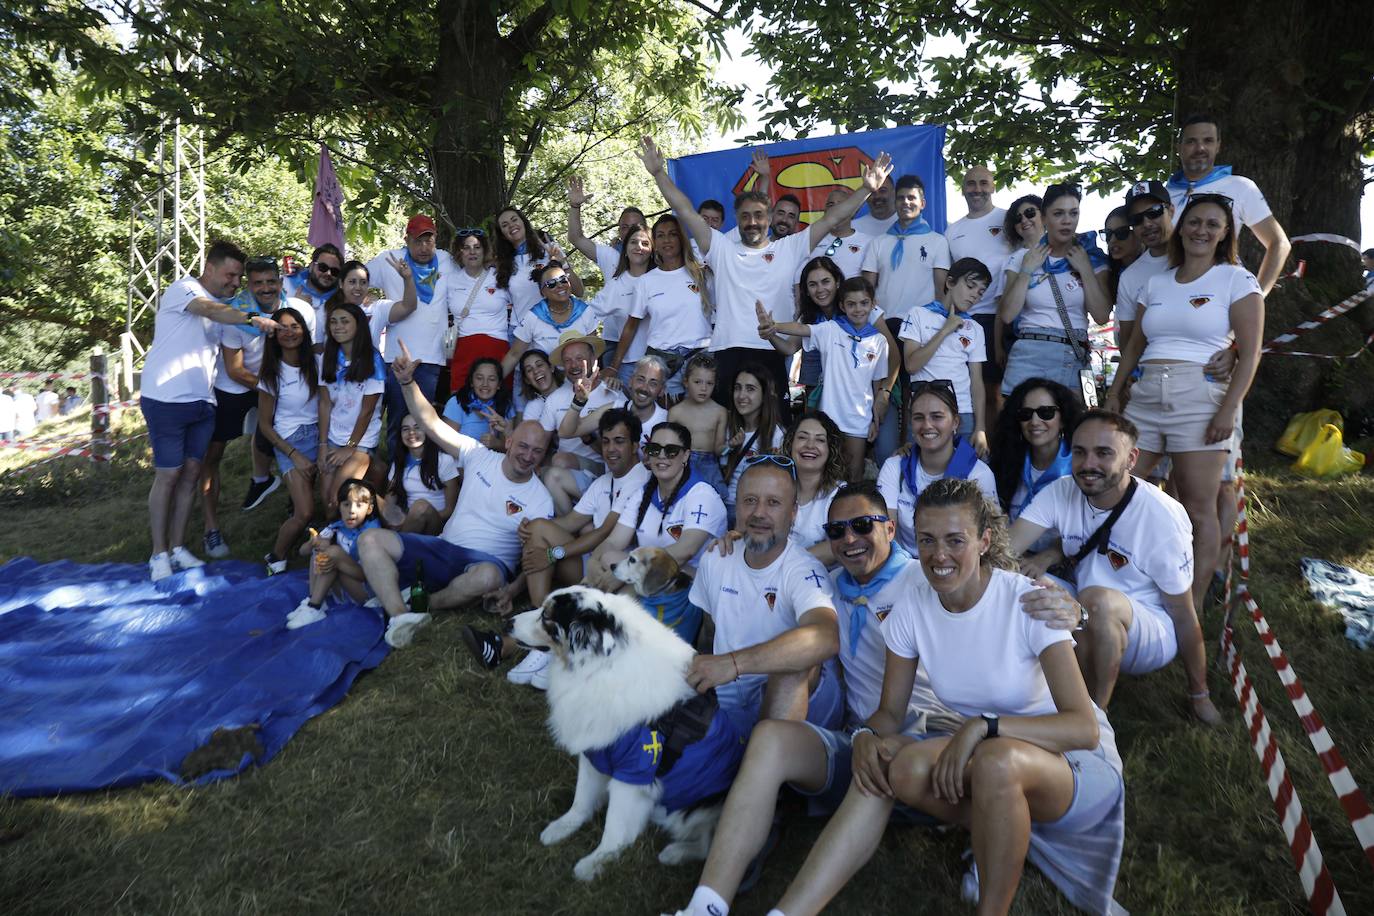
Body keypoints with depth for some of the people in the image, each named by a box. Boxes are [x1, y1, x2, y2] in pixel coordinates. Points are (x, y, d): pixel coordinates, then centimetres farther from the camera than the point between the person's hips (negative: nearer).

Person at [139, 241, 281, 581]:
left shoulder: (223, 305, 16)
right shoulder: (183, 288, -6)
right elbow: (212, 311, -28)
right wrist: (252, 320, -40)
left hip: (202, 401, 7)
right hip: (167, 400, -7)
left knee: (191, 472, 8)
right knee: (168, 474, -2)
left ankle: (177, 548, 17)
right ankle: (159, 553, 8)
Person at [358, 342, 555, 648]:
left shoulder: (540, 501, -4)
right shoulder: (480, 457, 3)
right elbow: (432, 424, -1)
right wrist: (407, 381, -14)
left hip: (489, 561, -3)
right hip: (444, 547, 3)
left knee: (488, 577, -41)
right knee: (370, 539, -15)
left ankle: (423, 602, -12)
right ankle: (399, 616, -33)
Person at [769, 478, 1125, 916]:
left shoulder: (1027, 601, -20)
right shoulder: (914, 601, -8)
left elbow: (1085, 728, -23)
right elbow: (890, 712, -2)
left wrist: (984, 726, -35)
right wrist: (867, 736, -24)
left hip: (1075, 760, -3)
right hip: (980, 755, 4)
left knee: (996, 761, -37)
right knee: (899, 769, -27)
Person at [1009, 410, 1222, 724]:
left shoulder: (1162, 516, -18)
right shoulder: (1060, 493, -9)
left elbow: (1183, 615, -9)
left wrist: (1199, 694, 1)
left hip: (1152, 634, -4)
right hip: (1087, 630, 4)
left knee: (1097, 599, -36)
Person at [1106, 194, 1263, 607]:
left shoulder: (1237, 280, 4)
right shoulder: (1156, 283, 18)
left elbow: (1250, 353, -3)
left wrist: (1228, 410, -13)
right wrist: (1114, 394, 11)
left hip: (1201, 398, -4)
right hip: (1145, 397, 5)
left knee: (1198, 509, -3)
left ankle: (1192, 607, 4)